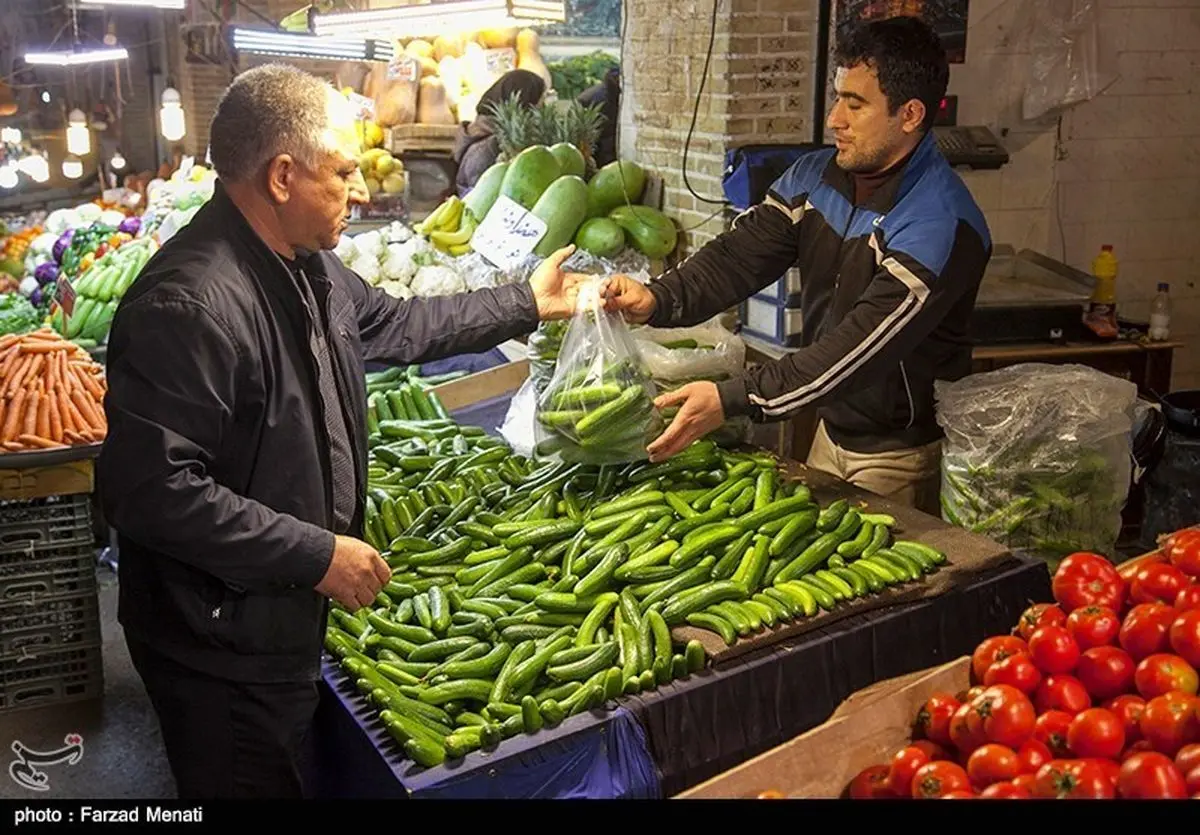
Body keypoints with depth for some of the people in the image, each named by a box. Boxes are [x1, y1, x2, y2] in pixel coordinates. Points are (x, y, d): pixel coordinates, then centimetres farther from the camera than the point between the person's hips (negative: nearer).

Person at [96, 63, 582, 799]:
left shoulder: (307, 265, 3)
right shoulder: (188, 305, -30)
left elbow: (393, 325, 21)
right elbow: (153, 492, -32)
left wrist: (526, 305, 22)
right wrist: (316, 554, -26)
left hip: (287, 621, 10)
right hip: (223, 654, -9)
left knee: (296, 777, 26)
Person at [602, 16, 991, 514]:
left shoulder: (942, 225, -26)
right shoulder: (815, 177, -1)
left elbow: (860, 348, -33)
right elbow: (741, 255, -10)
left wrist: (732, 400, -40)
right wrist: (658, 300, -29)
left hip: (902, 454, -7)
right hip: (831, 429, 7)